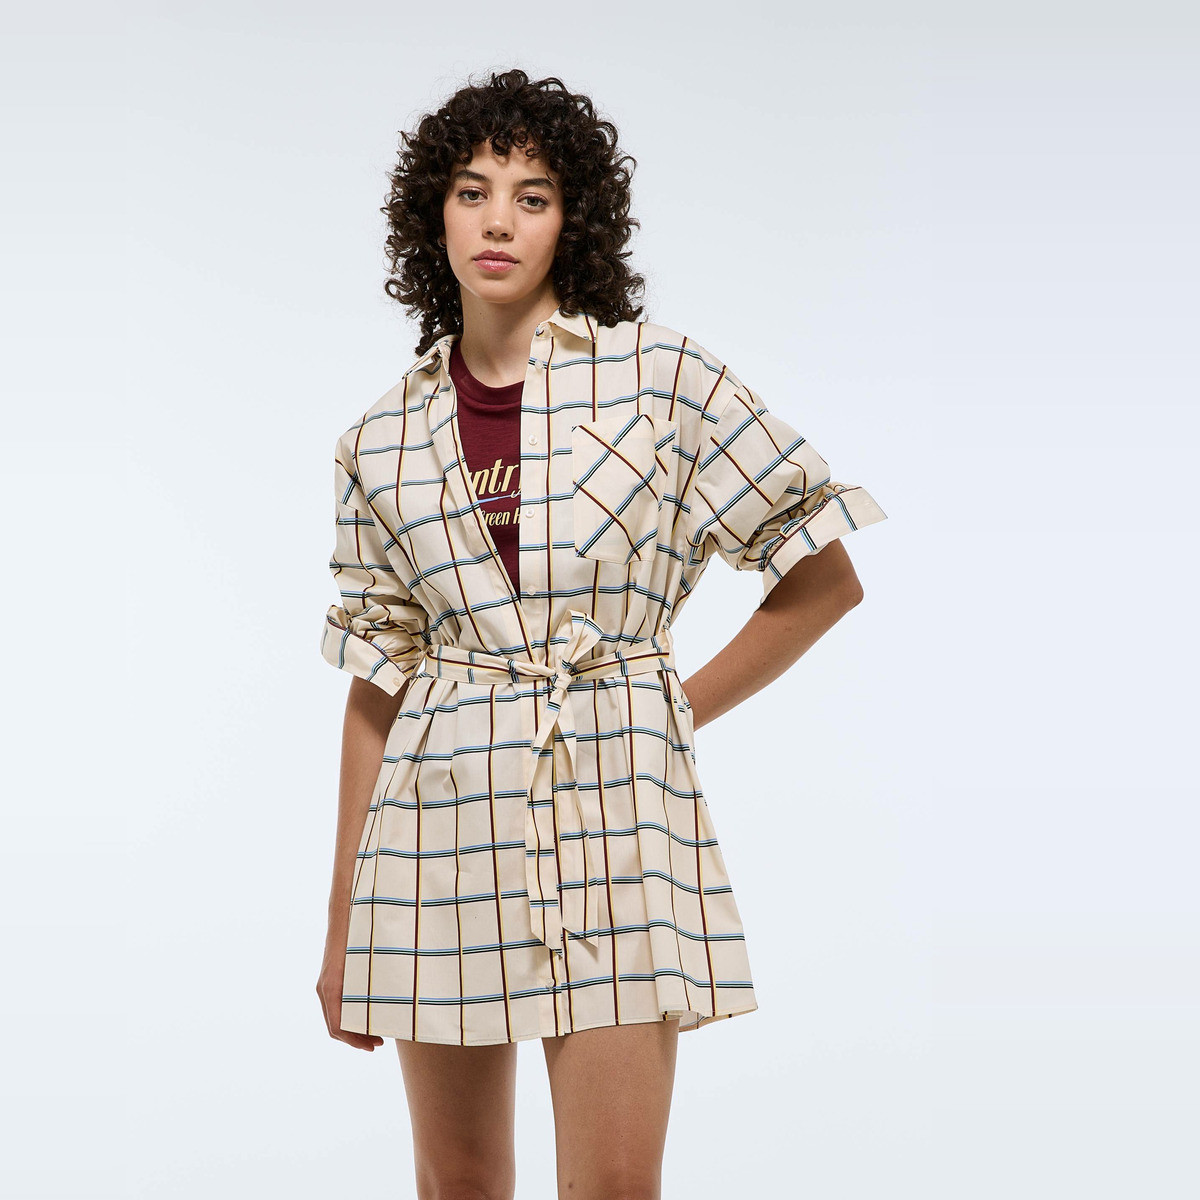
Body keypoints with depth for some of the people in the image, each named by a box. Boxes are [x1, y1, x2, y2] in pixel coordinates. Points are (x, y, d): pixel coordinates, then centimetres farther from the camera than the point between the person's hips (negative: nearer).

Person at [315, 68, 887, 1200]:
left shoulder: (660, 374, -1)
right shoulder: (382, 439, 6)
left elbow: (824, 575, 4)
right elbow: (374, 683, 10)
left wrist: (683, 711, 2)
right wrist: (341, 927, 9)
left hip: (616, 800, -2)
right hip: (442, 811, 2)